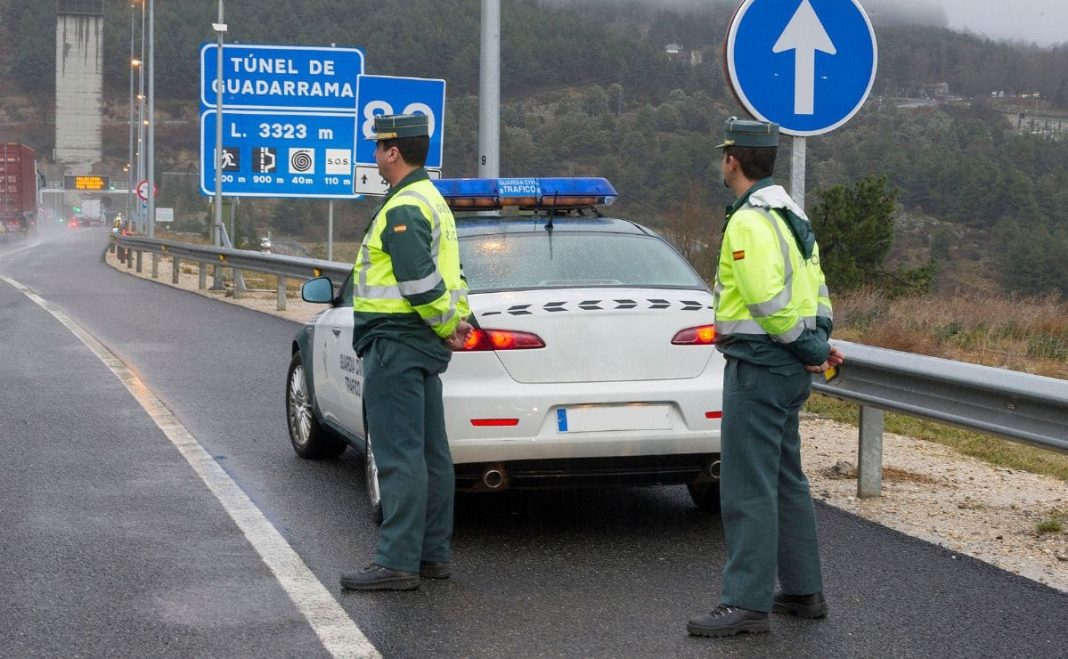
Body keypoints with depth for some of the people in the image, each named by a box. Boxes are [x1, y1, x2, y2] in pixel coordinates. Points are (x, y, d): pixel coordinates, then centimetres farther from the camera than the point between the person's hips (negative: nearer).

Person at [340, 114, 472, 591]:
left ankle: (396, 563, -7)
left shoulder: (403, 209, -16)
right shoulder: (430, 200, 19)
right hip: (424, 346, 11)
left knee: (399, 456, -9)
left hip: (396, 345, -11)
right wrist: (456, 320, 11)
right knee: (429, 454, 12)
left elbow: (420, 283, -24)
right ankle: (433, 554, 19)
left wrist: (448, 325, -10)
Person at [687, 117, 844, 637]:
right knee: (785, 481, 17)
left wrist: (809, 346, -14)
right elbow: (815, 287, 18)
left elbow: (769, 300, -24)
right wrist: (819, 339, 8)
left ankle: (747, 603, -4)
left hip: (758, 365, -11)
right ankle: (803, 590, 24)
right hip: (787, 367, 11)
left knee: (747, 488, -7)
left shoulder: (749, 221, -16)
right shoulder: (788, 214, 16)